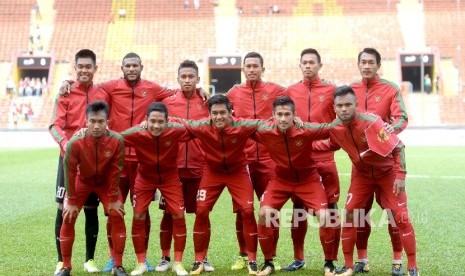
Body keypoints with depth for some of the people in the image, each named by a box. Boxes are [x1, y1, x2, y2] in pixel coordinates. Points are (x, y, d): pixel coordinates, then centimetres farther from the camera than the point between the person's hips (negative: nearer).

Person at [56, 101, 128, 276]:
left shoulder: (117, 141, -30)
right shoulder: (75, 143, -32)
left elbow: (115, 170, -18)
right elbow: (70, 172, -19)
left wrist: (113, 198, -13)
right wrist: (71, 201, -14)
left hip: (106, 182, 0)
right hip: (82, 181, 0)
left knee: (117, 216, -11)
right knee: (68, 218, -9)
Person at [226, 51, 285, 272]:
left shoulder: (275, 91, 4)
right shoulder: (233, 94, 7)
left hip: (269, 158, -1)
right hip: (241, 159, 1)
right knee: (241, 210, 5)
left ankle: (271, 257, 15)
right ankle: (243, 255, 19)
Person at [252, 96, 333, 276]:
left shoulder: (307, 130, -27)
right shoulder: (265, 131, -22)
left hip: (308, 179, -2)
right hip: (281, 179, 2)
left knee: (324, 216, -16)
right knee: (264, 213, -14)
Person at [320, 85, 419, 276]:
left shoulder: (371, 122, -32)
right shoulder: (335, 128, -17)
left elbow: (397, 147, -25)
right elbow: (330, 146, 7)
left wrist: (400, 175, -28)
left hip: (387, 173, -4)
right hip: (361, 174, 4)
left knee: (401, 217, -7)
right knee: (349, 215, -2)